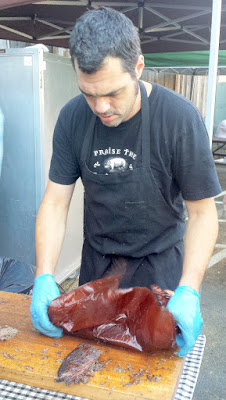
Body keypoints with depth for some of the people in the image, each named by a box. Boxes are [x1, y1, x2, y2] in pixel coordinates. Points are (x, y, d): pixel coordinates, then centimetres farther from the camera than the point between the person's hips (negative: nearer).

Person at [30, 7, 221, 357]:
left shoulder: (180, 118, -23)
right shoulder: (72, 118, -14)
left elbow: (202, 212, -18)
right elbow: (55, 203, -11)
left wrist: (189, 289, -30)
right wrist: (44, 277, -22)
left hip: (158, 259, -3)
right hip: (97, 256, 4)